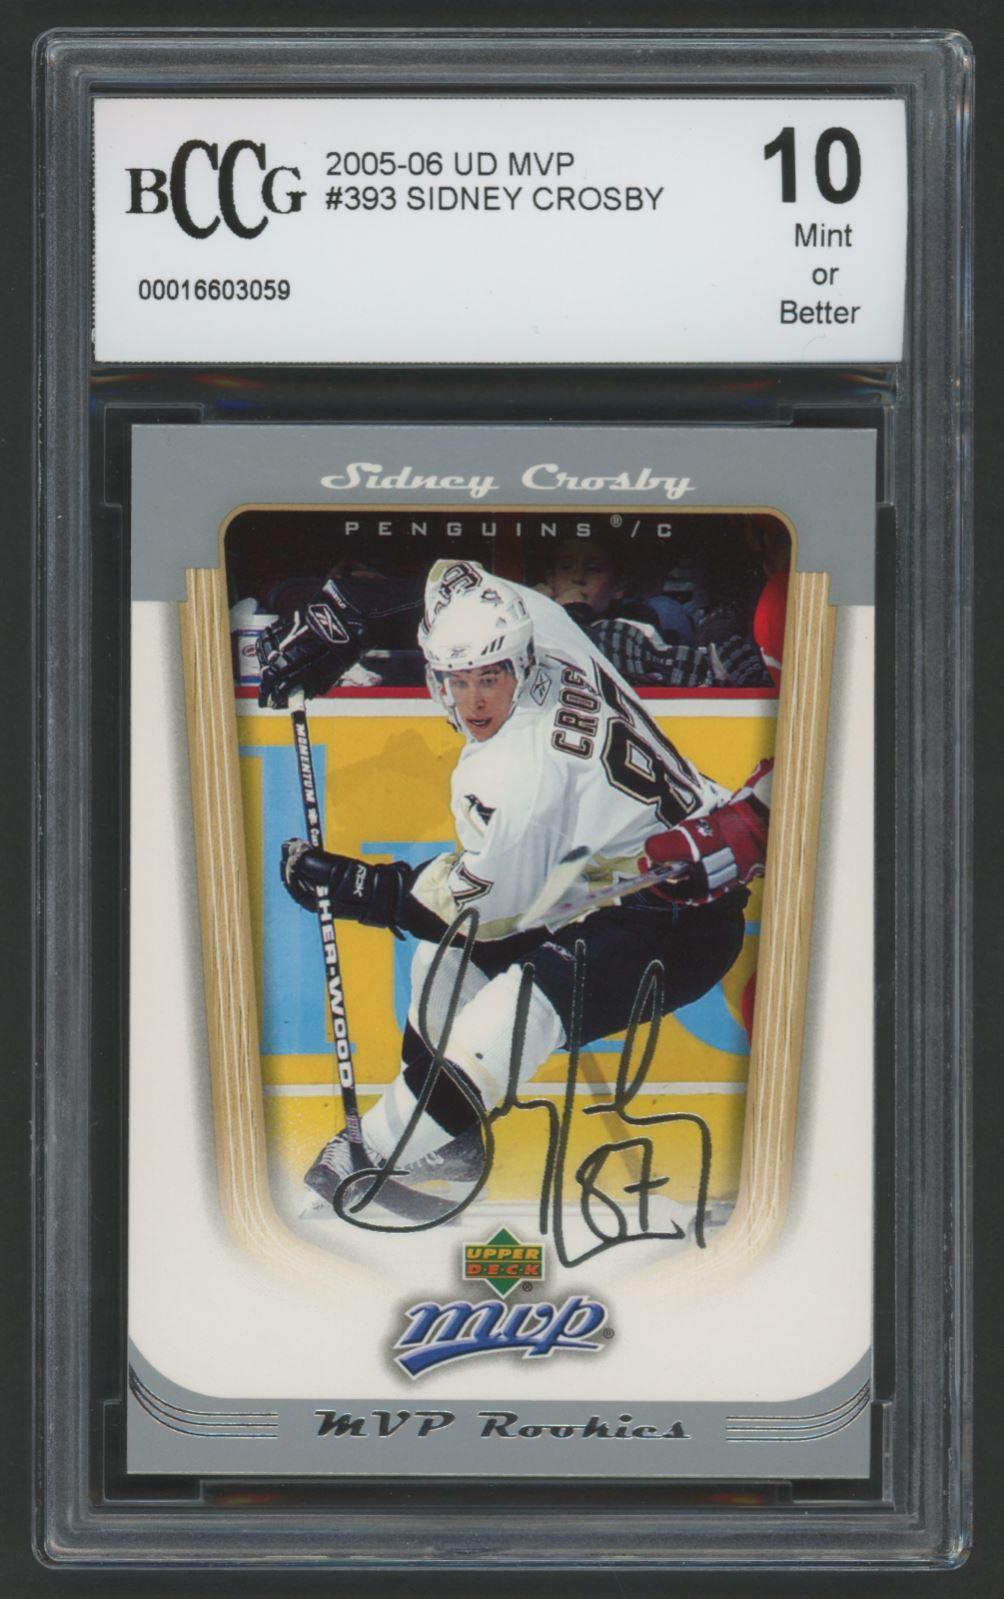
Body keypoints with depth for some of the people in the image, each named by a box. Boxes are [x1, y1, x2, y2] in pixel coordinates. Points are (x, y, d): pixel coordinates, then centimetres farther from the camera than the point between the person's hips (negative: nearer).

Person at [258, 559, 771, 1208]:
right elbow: (449, 574, 10)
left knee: (534, 995, -31)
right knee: (448, 946, 17)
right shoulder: (529, 616, -9)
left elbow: (474, 901, -17)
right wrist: (336, 621, 4)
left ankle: (383, 1148, -16)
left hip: (681, 932, -11)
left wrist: (345, 885, -10)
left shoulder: (513, 773, -29)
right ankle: (447, 1140, 21)